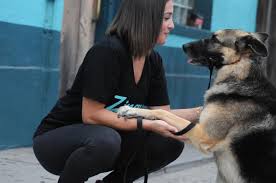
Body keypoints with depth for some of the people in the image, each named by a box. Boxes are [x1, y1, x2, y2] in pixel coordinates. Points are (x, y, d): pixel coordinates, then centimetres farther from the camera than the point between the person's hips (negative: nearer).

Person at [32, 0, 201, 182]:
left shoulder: (153, 60, -1)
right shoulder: (107, 51, -24)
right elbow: (91, 115, -25)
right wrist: (147, 124, -29)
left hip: (103, 139, 7)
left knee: (171, 142, -9)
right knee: (105, 140, -38)